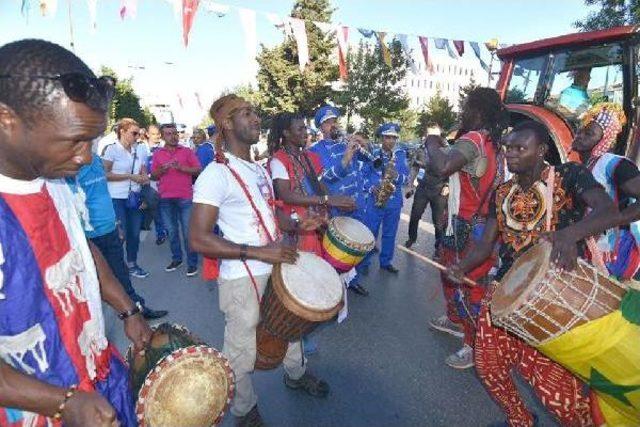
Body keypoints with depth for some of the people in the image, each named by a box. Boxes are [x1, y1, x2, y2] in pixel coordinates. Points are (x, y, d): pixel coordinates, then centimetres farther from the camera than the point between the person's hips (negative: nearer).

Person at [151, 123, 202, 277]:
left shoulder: (187, 151, 3)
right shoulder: (157, 154, 11)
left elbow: (198, 170, -3)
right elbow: (154, 176, 12)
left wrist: (181, 167, -15)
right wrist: (162, 169, -8)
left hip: (185, 198, -3)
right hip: (165, 198, 3)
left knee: (188, 231, -1)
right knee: (172, 231, 11)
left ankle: (192, 263, 6)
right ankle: (176, 259, 23)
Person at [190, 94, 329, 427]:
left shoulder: (258, 169, 8)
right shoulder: (216, 174, -19)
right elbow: (199, 239, -24)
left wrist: (296, 225, 0)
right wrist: (259, 252, -29)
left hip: (277, 269, 9)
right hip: (243, 278, -9)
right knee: (241, 354, 10)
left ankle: (296, 374, 57)